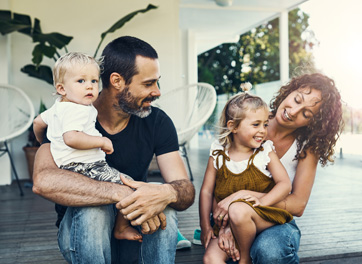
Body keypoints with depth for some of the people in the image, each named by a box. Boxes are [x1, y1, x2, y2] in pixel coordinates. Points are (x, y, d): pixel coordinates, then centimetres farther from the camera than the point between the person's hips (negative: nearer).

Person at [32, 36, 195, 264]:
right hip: (81, 231, -1)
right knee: (92, 208, -34)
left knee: (165, 209, -30)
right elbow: (43, 181, -36)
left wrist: (167, 193, -40)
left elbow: (187, 191, -14)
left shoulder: (157, 122, -8)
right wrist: (121, 193, -45)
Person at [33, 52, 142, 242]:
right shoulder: (77, 110, -19)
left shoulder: (58, 107, 15)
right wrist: (102, 141, -24)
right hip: (83, 168, -11)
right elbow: (71, 138, -35)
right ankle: (122, 228, 2)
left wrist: (42, 142, 48)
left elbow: (38, 121, 30)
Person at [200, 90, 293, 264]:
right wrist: (205, 225, -1)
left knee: (238, 210, -34)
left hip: (264, 219, -2)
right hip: (225, 224, 2)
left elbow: (285, 184, -8)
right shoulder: (218, 155, 0)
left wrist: (263, 201, -25)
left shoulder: (266, 152, -3)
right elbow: (206, 191, 3)